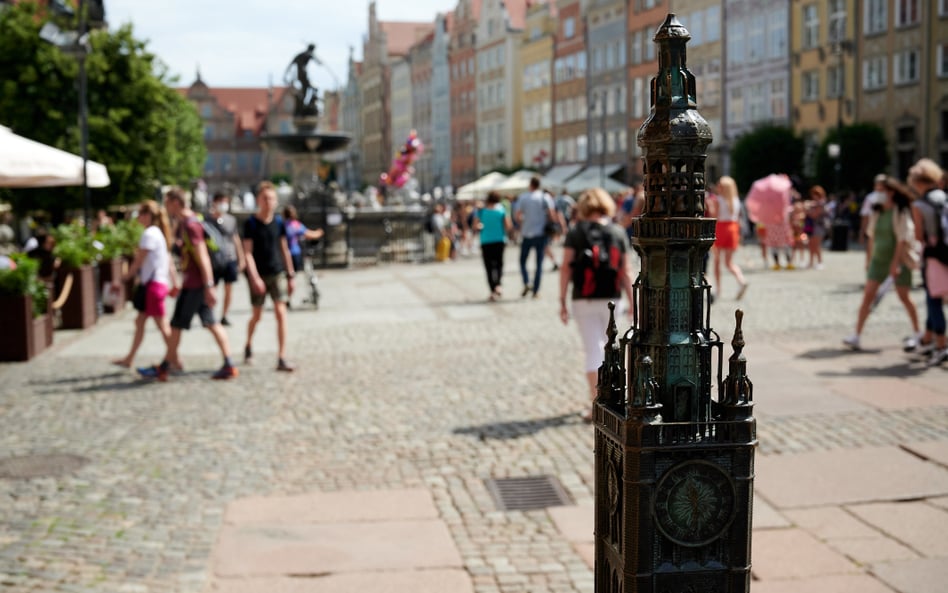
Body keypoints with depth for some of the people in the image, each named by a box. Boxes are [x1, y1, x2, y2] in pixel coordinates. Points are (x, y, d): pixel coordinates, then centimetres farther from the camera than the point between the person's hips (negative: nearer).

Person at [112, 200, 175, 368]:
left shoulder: (149, 234, -14)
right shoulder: (160, 233, 15)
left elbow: (138, 262, -14)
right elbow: (170, 261, 16)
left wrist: (123, 280, -8)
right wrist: (175, 284, 18)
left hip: (153, 283, -10)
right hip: (161, 282, 10)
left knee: (162, 324, -5)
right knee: (139, 321, 14)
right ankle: (129, 359, 20)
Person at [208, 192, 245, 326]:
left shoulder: (231, 219, 10)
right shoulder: (209, 220, 0)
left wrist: (241, 258, 14)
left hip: (231, 258, 3)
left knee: (229, 288, 5)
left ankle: (224, 316, 15)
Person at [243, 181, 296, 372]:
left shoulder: (278, 222, 3)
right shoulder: (251, 223, -8)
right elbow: (248, 252, -11)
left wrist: (290, 275, 12)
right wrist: (254, 277, -21)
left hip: (277, 272, 2)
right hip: (258, 275, -2)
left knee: (281, 312, -8)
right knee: (257, 315, 8)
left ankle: (282, 358, -8)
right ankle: (248, 345, 38)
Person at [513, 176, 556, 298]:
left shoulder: (523, 197, 0)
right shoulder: (545, 197, -2)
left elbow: (517, 215, -7)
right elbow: (552, 215, -11)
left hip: (527, 234, 0)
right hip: (541, 233, 0)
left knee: (523, 261, 12)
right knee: (539, 263, 6)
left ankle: (526, 283, -11)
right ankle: (536, 291, 3)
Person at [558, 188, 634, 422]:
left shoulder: (575, 233, -2)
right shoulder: (619, 232, 2)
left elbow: (566, 268, -6)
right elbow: (625, 270, 1)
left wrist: (562, 301, -2)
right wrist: (631, 301, 8)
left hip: (583, 300, -1)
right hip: (610, 299, 1)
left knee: (593, 349, 2)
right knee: (607, 347, 19)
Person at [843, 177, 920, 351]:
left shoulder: (901, 212, -11)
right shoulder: (877, 211, 5)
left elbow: (903, 239, -16)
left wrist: (895, 263, -21)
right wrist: (868, 259, 11)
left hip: (898, 259, -5)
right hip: (879, 259, 5)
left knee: (904, 297, 5)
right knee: (867, 295, -5)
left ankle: (917, 332, 24)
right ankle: (857, 336, -8)